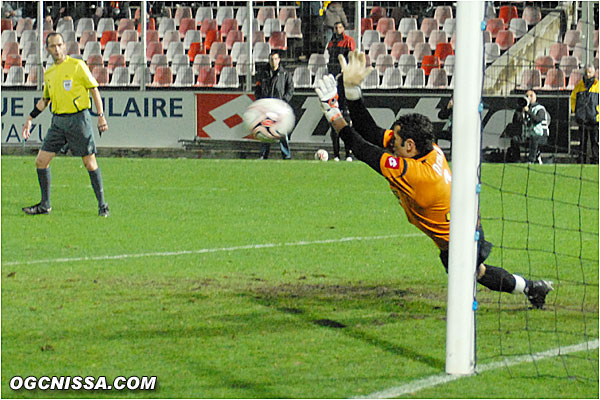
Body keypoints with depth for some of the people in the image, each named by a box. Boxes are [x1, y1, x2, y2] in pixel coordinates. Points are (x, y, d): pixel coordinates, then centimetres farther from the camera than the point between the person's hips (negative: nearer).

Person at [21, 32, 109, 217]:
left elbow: (94, 89, -4)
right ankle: (45, 205, 11)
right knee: (41, 161, 0)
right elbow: (45, 99, 25)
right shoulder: (49, 73, 13)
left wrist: (101, 116, -9)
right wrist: (30, 118, 21)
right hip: (58, 121, 6)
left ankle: (102, 205, 6)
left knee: (90, 162, -3)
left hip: (78, 118, -6)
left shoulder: (77, 65, -5)